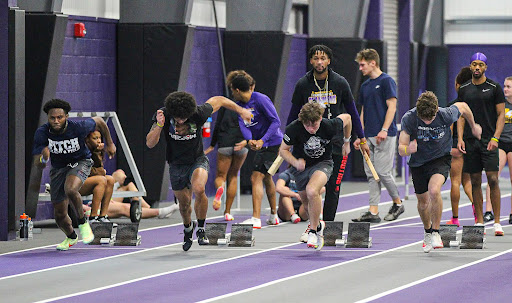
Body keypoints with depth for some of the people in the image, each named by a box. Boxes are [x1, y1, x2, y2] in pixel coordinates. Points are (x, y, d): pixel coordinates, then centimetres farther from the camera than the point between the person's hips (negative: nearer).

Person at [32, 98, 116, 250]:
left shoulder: (78, 127, -27)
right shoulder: (41, 133, -23)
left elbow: (99, 121, -5)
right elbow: (38, 164, -21)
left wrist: (109, 143, 6)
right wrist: (43, 158, -45)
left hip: (80, 162, -3)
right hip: (58, 168, 3)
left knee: (70, 190, -37)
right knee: (60, 215, 8)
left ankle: (83, 223, -12)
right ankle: (71, 237, 42)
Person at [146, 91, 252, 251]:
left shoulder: (198, 113, -23)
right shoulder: (163, 115, -21)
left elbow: (218, 100, -3)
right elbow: (150, 144, -22)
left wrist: (241, 111, 9)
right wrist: (159, 125, -40)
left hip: (198, 160, -2)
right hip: (176, 165, 2)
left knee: (198, 189, -31)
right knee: (184, 203, 13)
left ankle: (201, 229, -11)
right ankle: (188, 228, 49)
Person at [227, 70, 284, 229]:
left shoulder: (261, 99, -19)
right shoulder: (240, 104, 5)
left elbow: (276, 121, -21)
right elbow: (242, 125, -7)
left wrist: (262, 140, -29)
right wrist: (249, 140, -28)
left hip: (272, 143, -9)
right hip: (261, 144, 9)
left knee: (256, 178, -16)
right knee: (266, 178, 22)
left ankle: (256, 219, -20)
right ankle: (273, 215, 38)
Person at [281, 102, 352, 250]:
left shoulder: (329, 126, -26)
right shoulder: (294, 129, -26)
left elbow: (347, 118, -4)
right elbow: (283, 150, -10)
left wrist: (347, 142, 9)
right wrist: (295, 162, -29)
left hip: (323, 163, -3)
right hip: (301, 165, 3)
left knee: (312, 191, -31)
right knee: (306, 201, 17)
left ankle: (314, 230, -15)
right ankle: (318, 224, 50)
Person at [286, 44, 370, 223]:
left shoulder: (340, 83, -1)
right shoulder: (302, 85, 0)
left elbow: (352, 111, 9)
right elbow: (294, 113, 11)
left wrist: (362, 139, 11)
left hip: (335, 141, 0)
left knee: (333, 187, -3)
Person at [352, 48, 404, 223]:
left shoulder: (386, 81, -6)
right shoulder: (365, 86, 17)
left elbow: (392, 107, -12)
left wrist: (384, 130, -20)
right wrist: (359, 136, 17)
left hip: (385, 136, -8)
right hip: (369, 137, 8)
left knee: (383, 171, -8)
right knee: (371, 174, 3)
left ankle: (397, 203, 12)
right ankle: (373, 212, 1)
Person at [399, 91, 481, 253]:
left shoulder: (446, 115, -25)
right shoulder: (409, 118, -24)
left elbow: (462, 106, -1)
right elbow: (401, 149, -20)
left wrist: (474, 127, 16)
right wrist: (408, 149, -46)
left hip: (440, 159, -2)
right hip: (418, 161, 2)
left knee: (434, 191, -29)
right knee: (423, 201, 14)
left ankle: (436, 233, -13)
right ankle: (428, 232, 45)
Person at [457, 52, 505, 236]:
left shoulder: (494, 88, 1)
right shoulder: (464, 89, 10)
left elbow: (501, 114, 0)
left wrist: (495, 138, -11)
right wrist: (460, 138, 1)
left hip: (489, 140, -3)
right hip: (470, 141, 3)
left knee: (493, 179, -9)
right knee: (475, 181, 3)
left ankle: (497, 222, -7)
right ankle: (479, 222, 8)